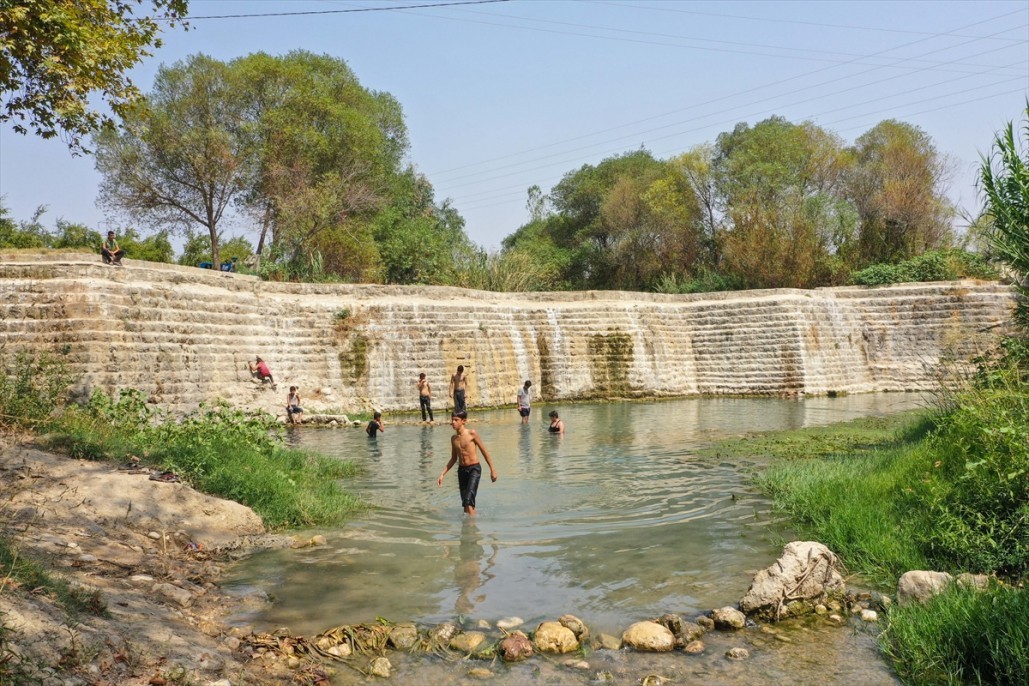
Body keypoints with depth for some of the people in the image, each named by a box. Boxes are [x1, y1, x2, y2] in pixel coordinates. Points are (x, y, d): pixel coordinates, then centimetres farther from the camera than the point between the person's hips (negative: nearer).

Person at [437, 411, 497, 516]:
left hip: (474, 469, -6)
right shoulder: (453, 438, 8)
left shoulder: (472, 433, -8)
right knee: (465, 503, 8)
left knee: (468, 501, -17)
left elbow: (484, 451, -3)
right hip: (462, 470, 6)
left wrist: (492, 469, -3)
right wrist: (442, 474, 13)